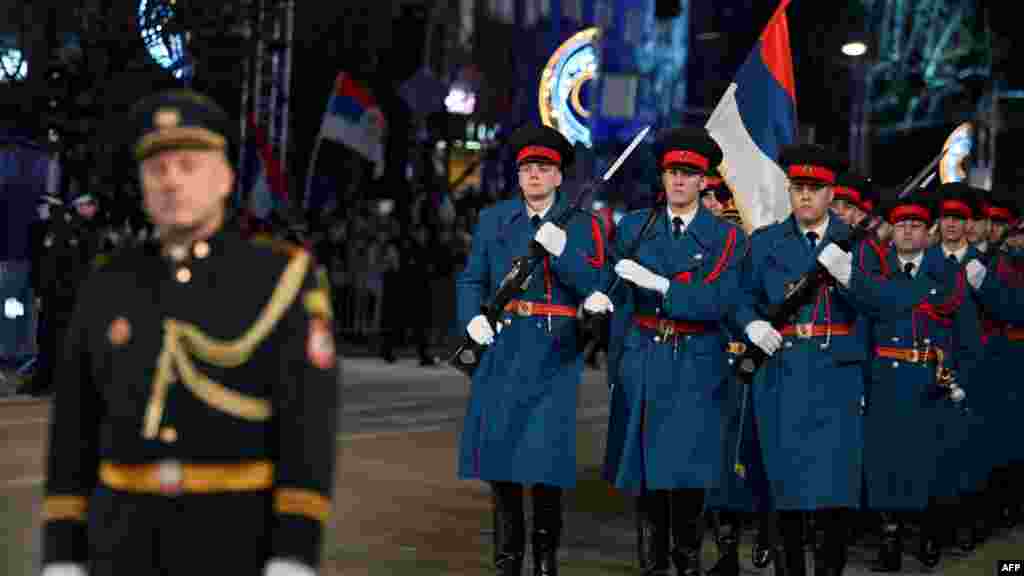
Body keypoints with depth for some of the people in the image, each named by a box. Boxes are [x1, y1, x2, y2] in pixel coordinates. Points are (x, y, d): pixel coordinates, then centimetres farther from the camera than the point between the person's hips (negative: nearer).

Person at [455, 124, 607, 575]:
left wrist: (561, 250, -22)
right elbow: (471, 280, 11)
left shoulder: (582, 225, 3)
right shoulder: (493, 220, 10)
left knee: (547, 449, -6)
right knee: (497, 443, 4)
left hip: (554, 352, -2)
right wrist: (472, 318, -8)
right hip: (502, 347, 3)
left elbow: (595, 288, -8)